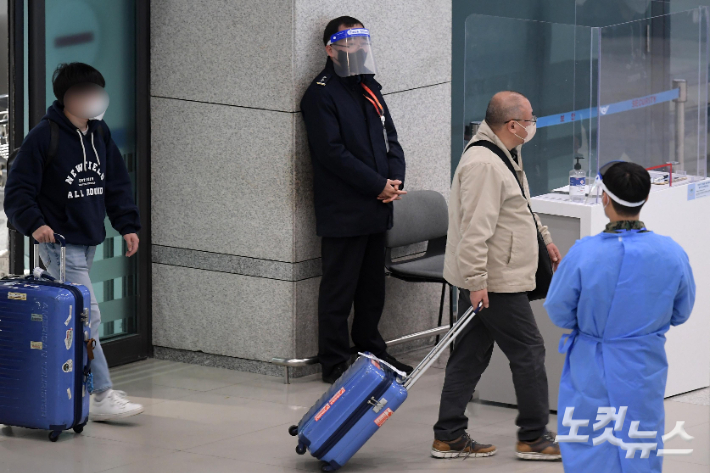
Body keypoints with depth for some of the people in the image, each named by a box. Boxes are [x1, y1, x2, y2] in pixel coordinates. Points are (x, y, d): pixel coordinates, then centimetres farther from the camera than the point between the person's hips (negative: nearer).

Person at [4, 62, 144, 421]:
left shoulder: (100, 134, 8)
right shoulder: (44, 136, -13)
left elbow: (117, 184, 15)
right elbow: (18, 190, -11)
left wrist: (127, 225, 4)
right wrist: (34, 223, -26)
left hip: (89, 242, 7)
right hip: (59, 242, -7)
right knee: (87, 317, -12)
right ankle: (102, 396, -10)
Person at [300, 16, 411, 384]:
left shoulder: (369, 89, 15)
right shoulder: (321, 94, -11)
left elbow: (389, 139, 15)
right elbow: (332, 152, -18)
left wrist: (395, 178, -4)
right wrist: (378, 185, -17)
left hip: (375, 209, 8)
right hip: (342, 211, -8)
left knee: (373, 286, 16)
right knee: (339, 290, -2)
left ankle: (371, 350, 29)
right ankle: (334, 364, 4)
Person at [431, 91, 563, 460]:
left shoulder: (505, 154, 13)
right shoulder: (483, 164, -23)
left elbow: (520, 208, 30)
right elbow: (475, 229, -27)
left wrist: (544, 239, 32)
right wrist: (476, 283, -28)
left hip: (483, 280, 11)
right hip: (494, 283, -11)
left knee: (470, 356, 12)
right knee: (528, 352, -1)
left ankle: (449, 437, 16)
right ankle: (534, 438, 8)